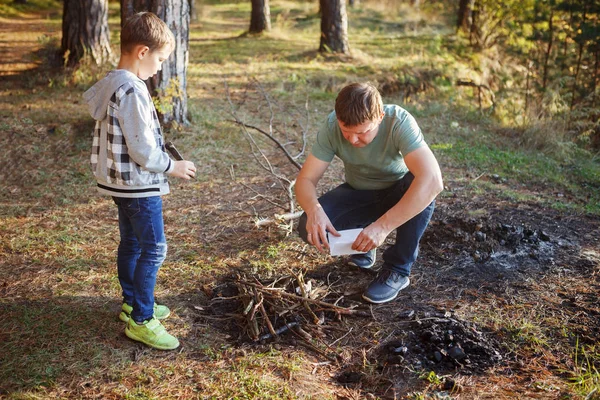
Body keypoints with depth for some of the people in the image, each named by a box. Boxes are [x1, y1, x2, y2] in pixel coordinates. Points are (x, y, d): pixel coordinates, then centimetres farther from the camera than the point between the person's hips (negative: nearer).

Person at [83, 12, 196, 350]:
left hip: (121, 181, 10)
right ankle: (141, 321, 6)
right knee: (153, 249, -2)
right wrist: (173, 167, -8)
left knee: (131, 243, 19)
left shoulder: (110, 84, 7)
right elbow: (143, 150, -23)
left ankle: (132, 303, 34)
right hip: (139, 184, -10)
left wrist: (165, 163, 15)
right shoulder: (133, 91, -23)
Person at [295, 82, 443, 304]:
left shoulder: (400, 122, -33)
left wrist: (383, 225, -51)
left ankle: (397, 270, -17)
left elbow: (433, 180, -45)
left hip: (397, 193, -2)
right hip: (358, 194, 2)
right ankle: (362, 242, 7)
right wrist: (314, 209, -44)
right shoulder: (331, 127, -24)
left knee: (423, 187, -36)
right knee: (310, 228, -24)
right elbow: (305, 179, -20)